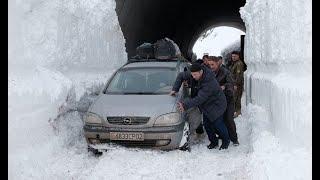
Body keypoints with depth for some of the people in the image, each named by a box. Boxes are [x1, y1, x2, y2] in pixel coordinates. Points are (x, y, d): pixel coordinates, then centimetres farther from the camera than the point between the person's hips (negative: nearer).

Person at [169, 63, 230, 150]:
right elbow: (181, 75, -2)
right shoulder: (196, 74, -15)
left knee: (218, 125, 2)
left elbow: (199, 99, -39)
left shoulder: (210, 83, -37)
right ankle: (214, 142, 28)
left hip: (216, 104, -7)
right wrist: (175, 89, -9)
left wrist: (185, 105, -44)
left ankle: (226, 141, 28)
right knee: (207, 124, 10)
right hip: (206, 105, 8)